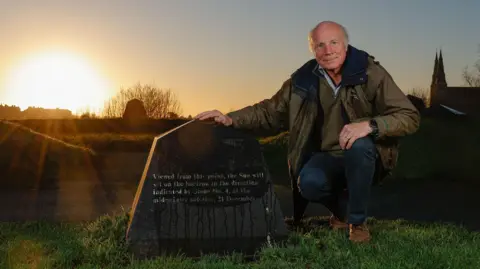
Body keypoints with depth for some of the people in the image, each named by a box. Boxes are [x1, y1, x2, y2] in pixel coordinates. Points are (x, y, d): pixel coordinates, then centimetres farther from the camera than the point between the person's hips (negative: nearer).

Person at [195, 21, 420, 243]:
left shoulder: (371, 73, -15)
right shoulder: (304, 79, -3)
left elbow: (410, 117, -20)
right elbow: (271, 111, 9)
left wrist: (370, 125, -38)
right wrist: (231, 119, -5)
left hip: (365, 158, -2)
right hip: (326, 157, 3)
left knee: (359, 145, -37)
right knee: (309, 183, -30)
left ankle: (357, 221, -14)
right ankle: (342, 210, 8)